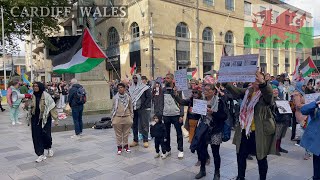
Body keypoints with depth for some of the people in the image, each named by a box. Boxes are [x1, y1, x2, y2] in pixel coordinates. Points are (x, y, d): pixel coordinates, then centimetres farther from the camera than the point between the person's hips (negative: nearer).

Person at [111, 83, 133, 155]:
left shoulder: (128, 97, 3)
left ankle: (126, 145, 26)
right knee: (118, 134, 7)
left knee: (126, 133, 10)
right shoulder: (115, 97, 2)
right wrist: (112, 118, 6)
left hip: (127, 118, 1)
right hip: (117, 118, 0)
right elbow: (113, 108, 8)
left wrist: (131, 117, 6)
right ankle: (119, 147, 18)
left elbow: (131, 108, 8)